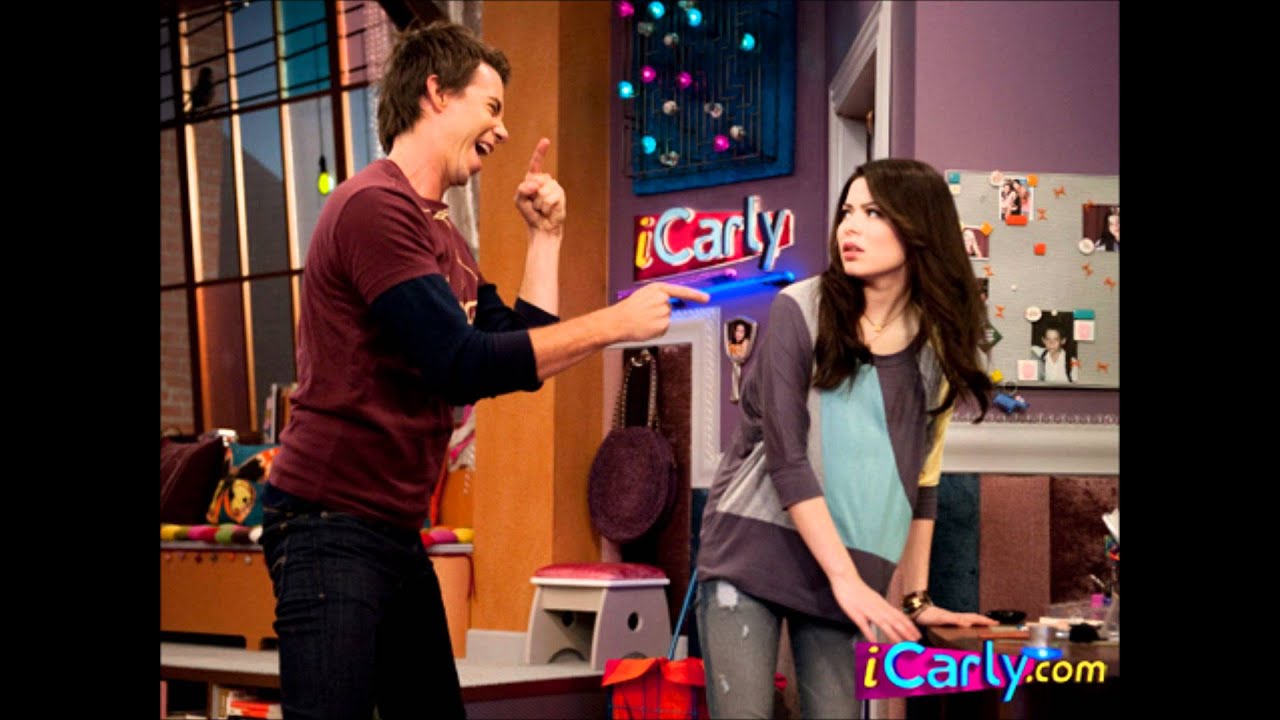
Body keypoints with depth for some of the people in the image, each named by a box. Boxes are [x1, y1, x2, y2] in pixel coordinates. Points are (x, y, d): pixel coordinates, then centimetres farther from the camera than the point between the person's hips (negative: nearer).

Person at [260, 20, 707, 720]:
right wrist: (614, 321, -18)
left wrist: (545, 235, 12)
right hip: (332, 525, -10)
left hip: (393, 526, 10)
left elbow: (521, 353, 15)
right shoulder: (376, 205, -15)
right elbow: (461, 366, -23)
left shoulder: (444, 237, 15)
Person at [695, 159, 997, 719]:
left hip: (850, 570, 3)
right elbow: (785, 456, -12)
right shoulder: (800, 310, -6)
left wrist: (917, 597, 11)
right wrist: (845, 578, -15)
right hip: (752, 549, -3)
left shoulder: (937, 345, 5)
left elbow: (920, 478, 12)